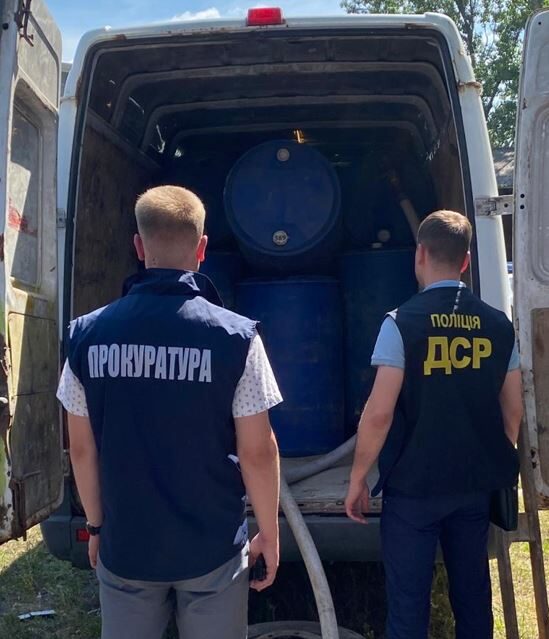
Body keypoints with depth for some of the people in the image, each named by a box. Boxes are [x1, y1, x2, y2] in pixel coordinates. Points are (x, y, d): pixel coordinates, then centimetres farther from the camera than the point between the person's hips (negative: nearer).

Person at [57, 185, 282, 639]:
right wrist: (270, 532, 3)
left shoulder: (89, 334, -8)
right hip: (211, 548, -2)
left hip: (125, 546, 2)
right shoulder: (235, 335, -16)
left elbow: (82, 448, 0)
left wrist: (96, 524, 14)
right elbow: (257, 452, -12)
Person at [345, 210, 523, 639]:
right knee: (473, 593, 19)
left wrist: (358, 479, -5)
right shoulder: (498, 325, 1)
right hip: (477, 483, 5)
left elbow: (380, 413, -16)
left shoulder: (402, 323, -13)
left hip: (414, 484, -4)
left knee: (408, 603, 6)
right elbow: (513, 411, 8)